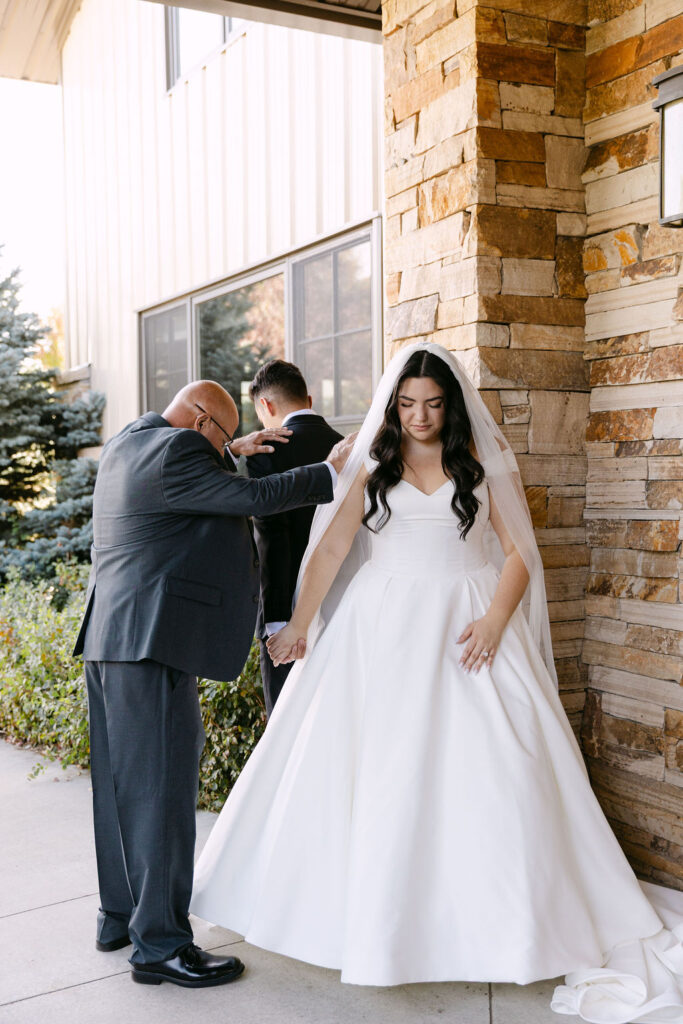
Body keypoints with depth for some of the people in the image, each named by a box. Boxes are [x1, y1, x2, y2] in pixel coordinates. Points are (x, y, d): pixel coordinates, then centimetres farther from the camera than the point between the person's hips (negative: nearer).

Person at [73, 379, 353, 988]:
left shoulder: (128, 442, 17)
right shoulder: (174, 450, -12)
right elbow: (254, 498, -12)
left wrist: (231, 452, 21)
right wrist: (331, 472, -1)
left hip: (108, 639, 11)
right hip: (152, 640, -11)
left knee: (122, 779, 17)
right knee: (161, 784, -5)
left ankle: (119, 915, 29)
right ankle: (160, 944, 2)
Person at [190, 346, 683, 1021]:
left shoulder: (484, 463, 5)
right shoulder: (371, 466, 8)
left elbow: (518, 551, 1)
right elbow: (332, 546, 3)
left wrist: (495, 622, -13)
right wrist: (300, 624, -5)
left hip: (466, 628, -1)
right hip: (382, 630, 1)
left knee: (492, 768, -5)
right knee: (374, 768, 3)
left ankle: (514, 917, 11)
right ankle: (371, 909, 20)